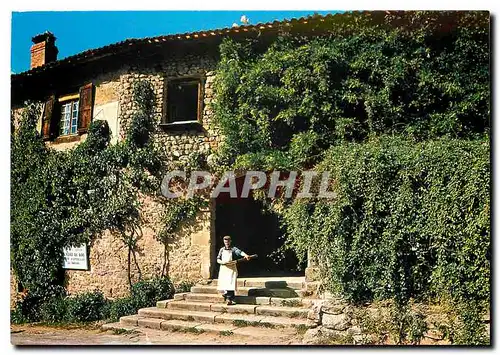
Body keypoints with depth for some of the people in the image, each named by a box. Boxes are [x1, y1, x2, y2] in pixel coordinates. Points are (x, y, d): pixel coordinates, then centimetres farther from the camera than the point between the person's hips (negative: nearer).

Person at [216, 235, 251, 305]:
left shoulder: (233, 249, 2)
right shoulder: (222, 250, 11)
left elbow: (240, 252, -18)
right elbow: (218, 259, 9)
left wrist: (245, 255, -39)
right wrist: (223, 262, -13)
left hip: (232, 269, -3)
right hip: (223, 269, 3)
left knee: (231, 284, -10)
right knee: (223, 283, -1)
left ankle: (229, 299, -7)